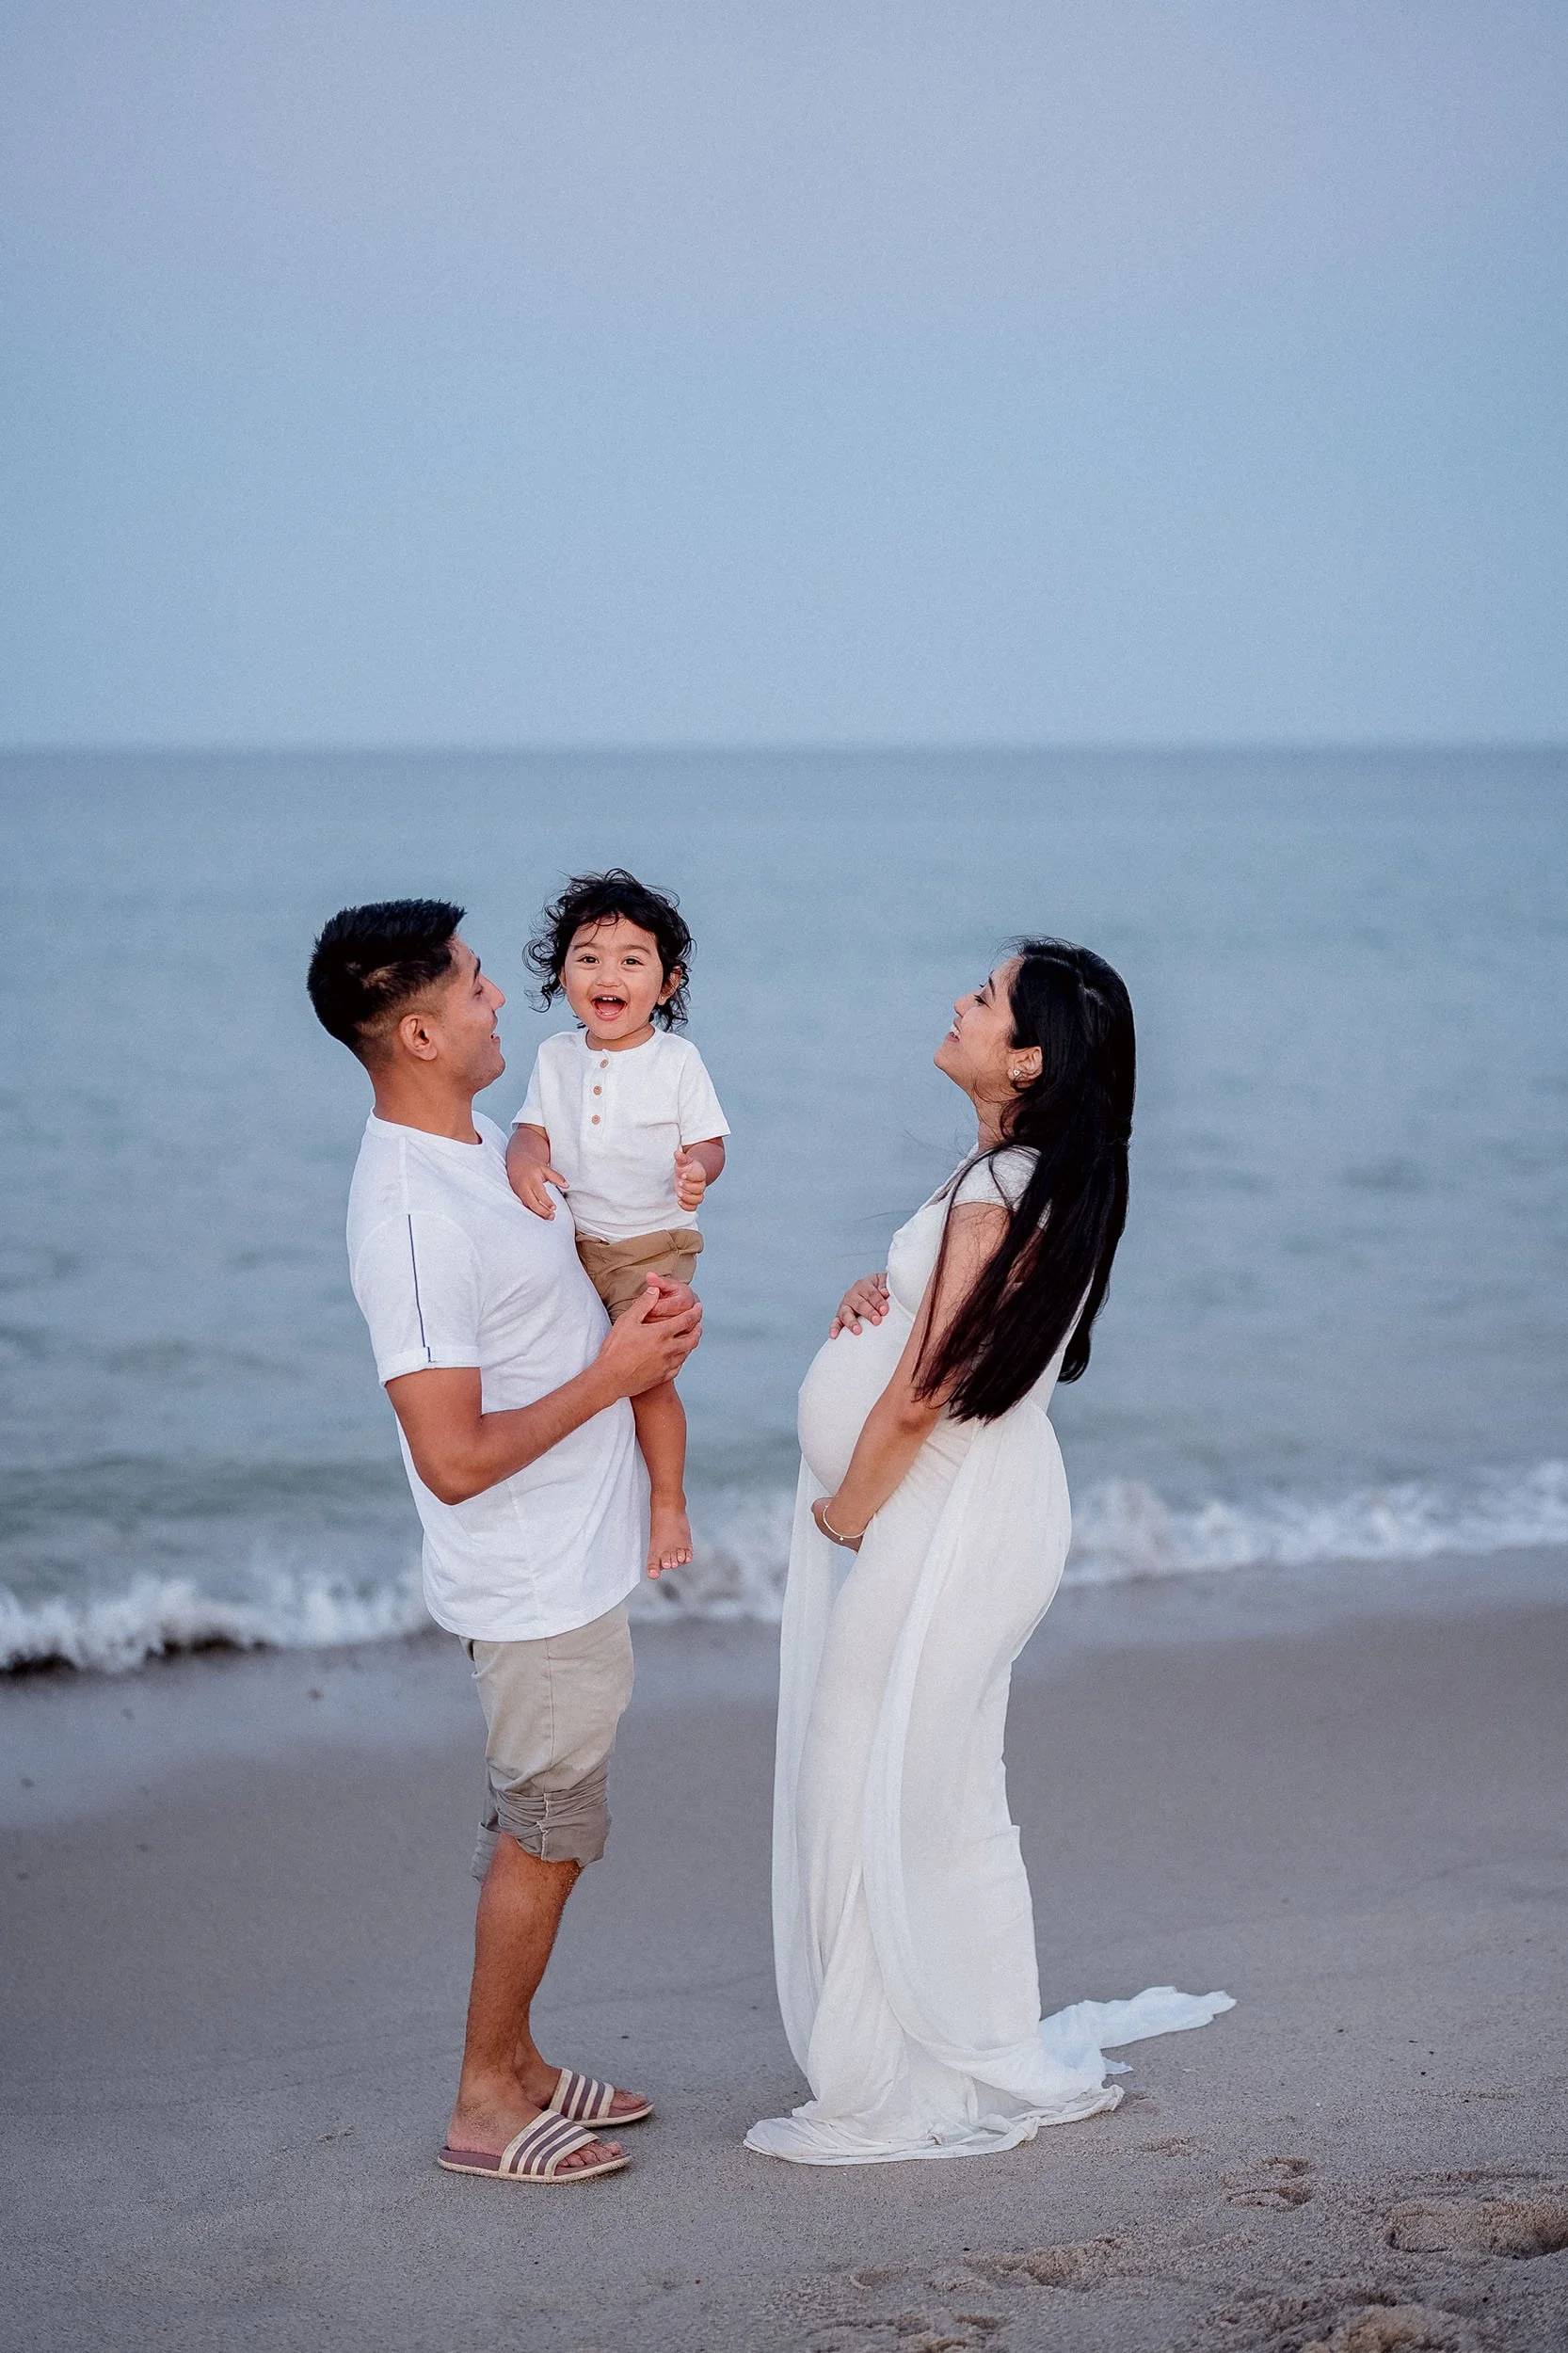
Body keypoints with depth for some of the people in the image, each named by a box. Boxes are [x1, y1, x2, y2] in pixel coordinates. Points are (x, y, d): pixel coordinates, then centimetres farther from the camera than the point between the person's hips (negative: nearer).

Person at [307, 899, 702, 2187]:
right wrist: (613, 1371, -21)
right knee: (547, 1828, 4)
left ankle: (516, 2059, 33)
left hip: (575, 1558, 9)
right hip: (540, 1582, -9)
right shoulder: (412, 1221, -29)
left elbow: (555, 1265, 22)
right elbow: (454, 1460, -30)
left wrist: (650, 1298, 0)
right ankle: (486, 2104, 18)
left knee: (541, 1824, 19)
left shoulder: (483, 1140, 3)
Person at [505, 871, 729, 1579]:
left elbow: (708, 1143, -6)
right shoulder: (556, 1056, 2)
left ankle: (668, 1502, 9)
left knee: (646, 1376, -11)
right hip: (572, 1240, 4)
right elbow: (533, 1128, 1)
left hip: (653, 1244, -4)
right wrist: (523, 1160, -23)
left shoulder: (677, 1060, -8)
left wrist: (697, 1171, -29)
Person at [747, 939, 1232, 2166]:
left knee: (880, 1798, 1)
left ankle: (893, 2091, 11)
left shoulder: (995, 1199, -25)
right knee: (948, 1799, 19)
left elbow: (923, 1393, -22)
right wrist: (884, 1298, 0)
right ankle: (994, 2062, 31)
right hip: (990, 1500, 10)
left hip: (942, 1525, -10)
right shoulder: (1057, 1180, 5)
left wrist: (848, 1512, -7)